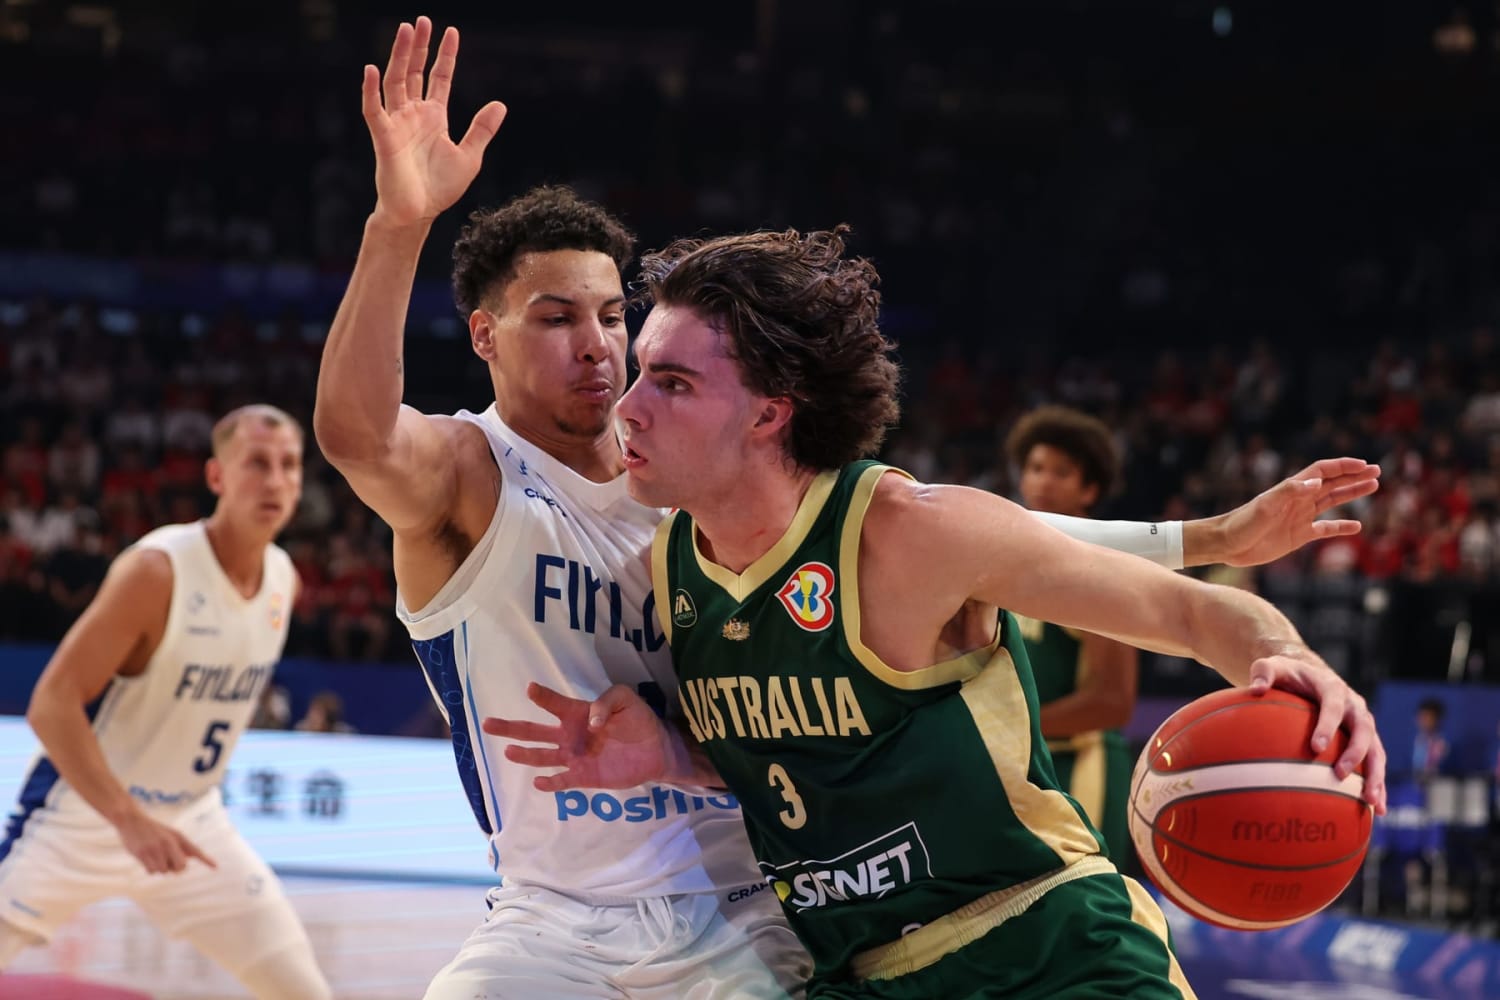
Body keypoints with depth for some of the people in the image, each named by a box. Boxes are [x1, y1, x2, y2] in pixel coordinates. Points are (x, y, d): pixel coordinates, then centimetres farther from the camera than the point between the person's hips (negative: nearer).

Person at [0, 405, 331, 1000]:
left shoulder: (284, 582, -1)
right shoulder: (156, 571, -22)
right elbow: (51, 705, -25)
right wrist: (130, 821, -33)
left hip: (191, 821, 6)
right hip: (83, 814, -6)